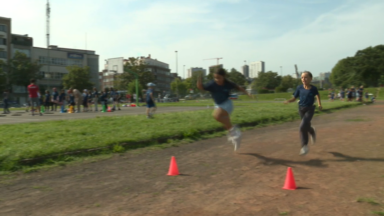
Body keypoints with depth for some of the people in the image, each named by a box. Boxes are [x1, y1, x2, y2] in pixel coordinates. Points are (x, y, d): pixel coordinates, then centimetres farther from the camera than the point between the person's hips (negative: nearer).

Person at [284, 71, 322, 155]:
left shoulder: (313, 88, -7)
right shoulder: (299, 88, -5)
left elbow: (317, 95, 16)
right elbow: (294, 98, -1)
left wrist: (319, 104, 11)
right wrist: (288, 101, -20)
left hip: (310, 109, -3)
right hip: (301, 109, 3)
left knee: (302, 126, -18)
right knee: (307, 126, 15)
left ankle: (304, 145, -3)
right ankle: (312, 132, 51)